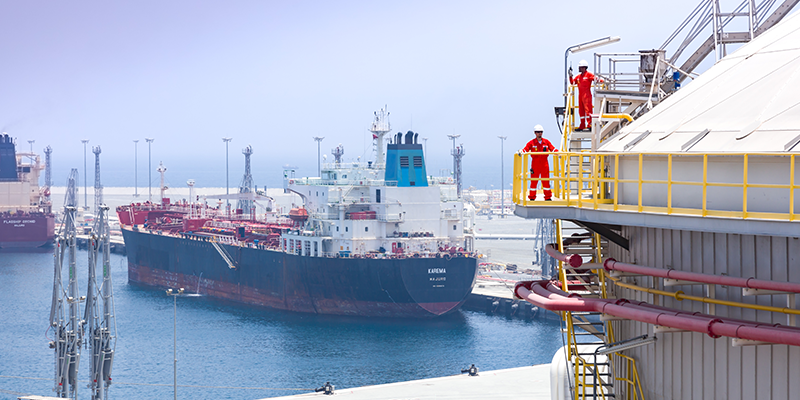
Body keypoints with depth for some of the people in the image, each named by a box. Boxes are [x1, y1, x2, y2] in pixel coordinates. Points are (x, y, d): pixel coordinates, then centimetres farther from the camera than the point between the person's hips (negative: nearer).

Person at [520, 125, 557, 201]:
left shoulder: (546, 142, 8)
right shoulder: (531, 143, 2)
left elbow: (553, 149, 6)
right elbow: (525, 149, -5)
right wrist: (522, 151, -26)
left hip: (544, 165, 2)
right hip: (535, 165, -2)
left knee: (546, 181, 4)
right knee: (534, 181, 1)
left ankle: (548, 197, 11)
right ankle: (532, 197, 8)